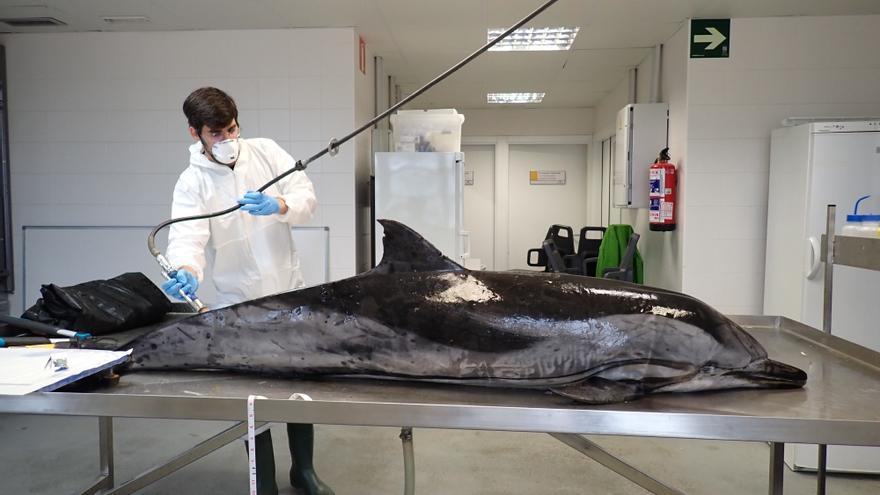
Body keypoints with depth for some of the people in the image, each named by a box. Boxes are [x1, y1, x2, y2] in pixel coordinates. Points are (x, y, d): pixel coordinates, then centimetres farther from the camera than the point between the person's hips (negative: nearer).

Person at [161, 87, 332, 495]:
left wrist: (278, 206, -29)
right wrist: (187, 270, -46)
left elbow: (307, 197, -8)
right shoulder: (192, 182, -10)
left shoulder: (265, 151, -3)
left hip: (290, 291, 3)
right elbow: (187, 236, -24)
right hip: (240, 303, -2)